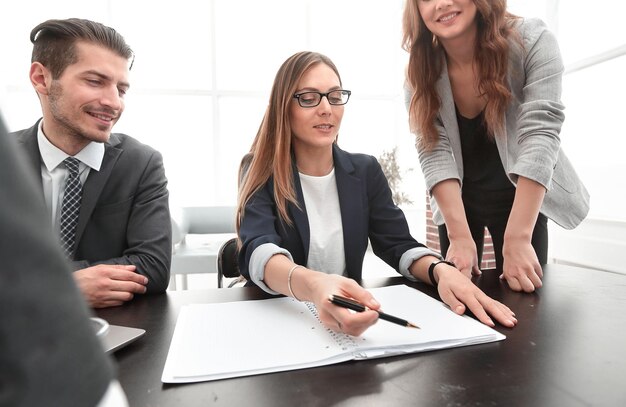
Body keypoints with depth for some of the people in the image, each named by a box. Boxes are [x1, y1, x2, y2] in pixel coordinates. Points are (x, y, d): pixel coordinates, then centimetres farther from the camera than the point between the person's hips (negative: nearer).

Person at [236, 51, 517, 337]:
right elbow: (258, 251, -26)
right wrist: (313, 286, -47)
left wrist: (442, 271, -24)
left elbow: (398, 244, -2)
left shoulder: (365, 170, 3)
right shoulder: (262, 175, -9)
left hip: (347, 319, 5)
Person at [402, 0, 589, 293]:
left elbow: (540, 135, -27)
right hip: (456, 201, 2)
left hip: (523, 198, -1)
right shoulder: (420, 72, -13)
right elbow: (434, 151, -20)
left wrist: (517, 239, -35)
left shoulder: (532, 42, -18)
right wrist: (460, 236, -29)